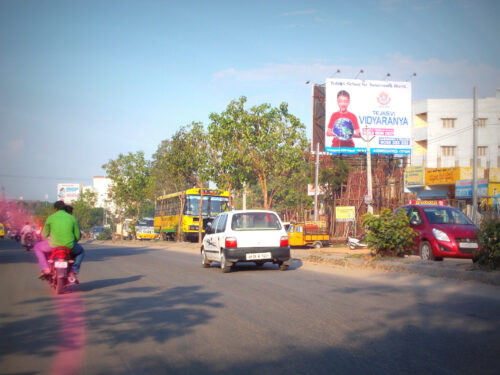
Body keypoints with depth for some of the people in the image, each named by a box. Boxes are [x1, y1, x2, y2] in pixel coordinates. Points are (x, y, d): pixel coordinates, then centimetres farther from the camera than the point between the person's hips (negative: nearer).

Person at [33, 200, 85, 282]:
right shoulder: (72, 218, 11)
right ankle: (73, 273, 14)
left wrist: (47, 241, 39)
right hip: (69, 246, 1)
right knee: (81, 251, 33)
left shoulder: (51, 218, 8)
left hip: (54, 244, -1)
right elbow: (77, 236, 12)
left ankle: (45, 269, 12)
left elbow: (44, 234, 16)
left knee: (37, 247, 28)